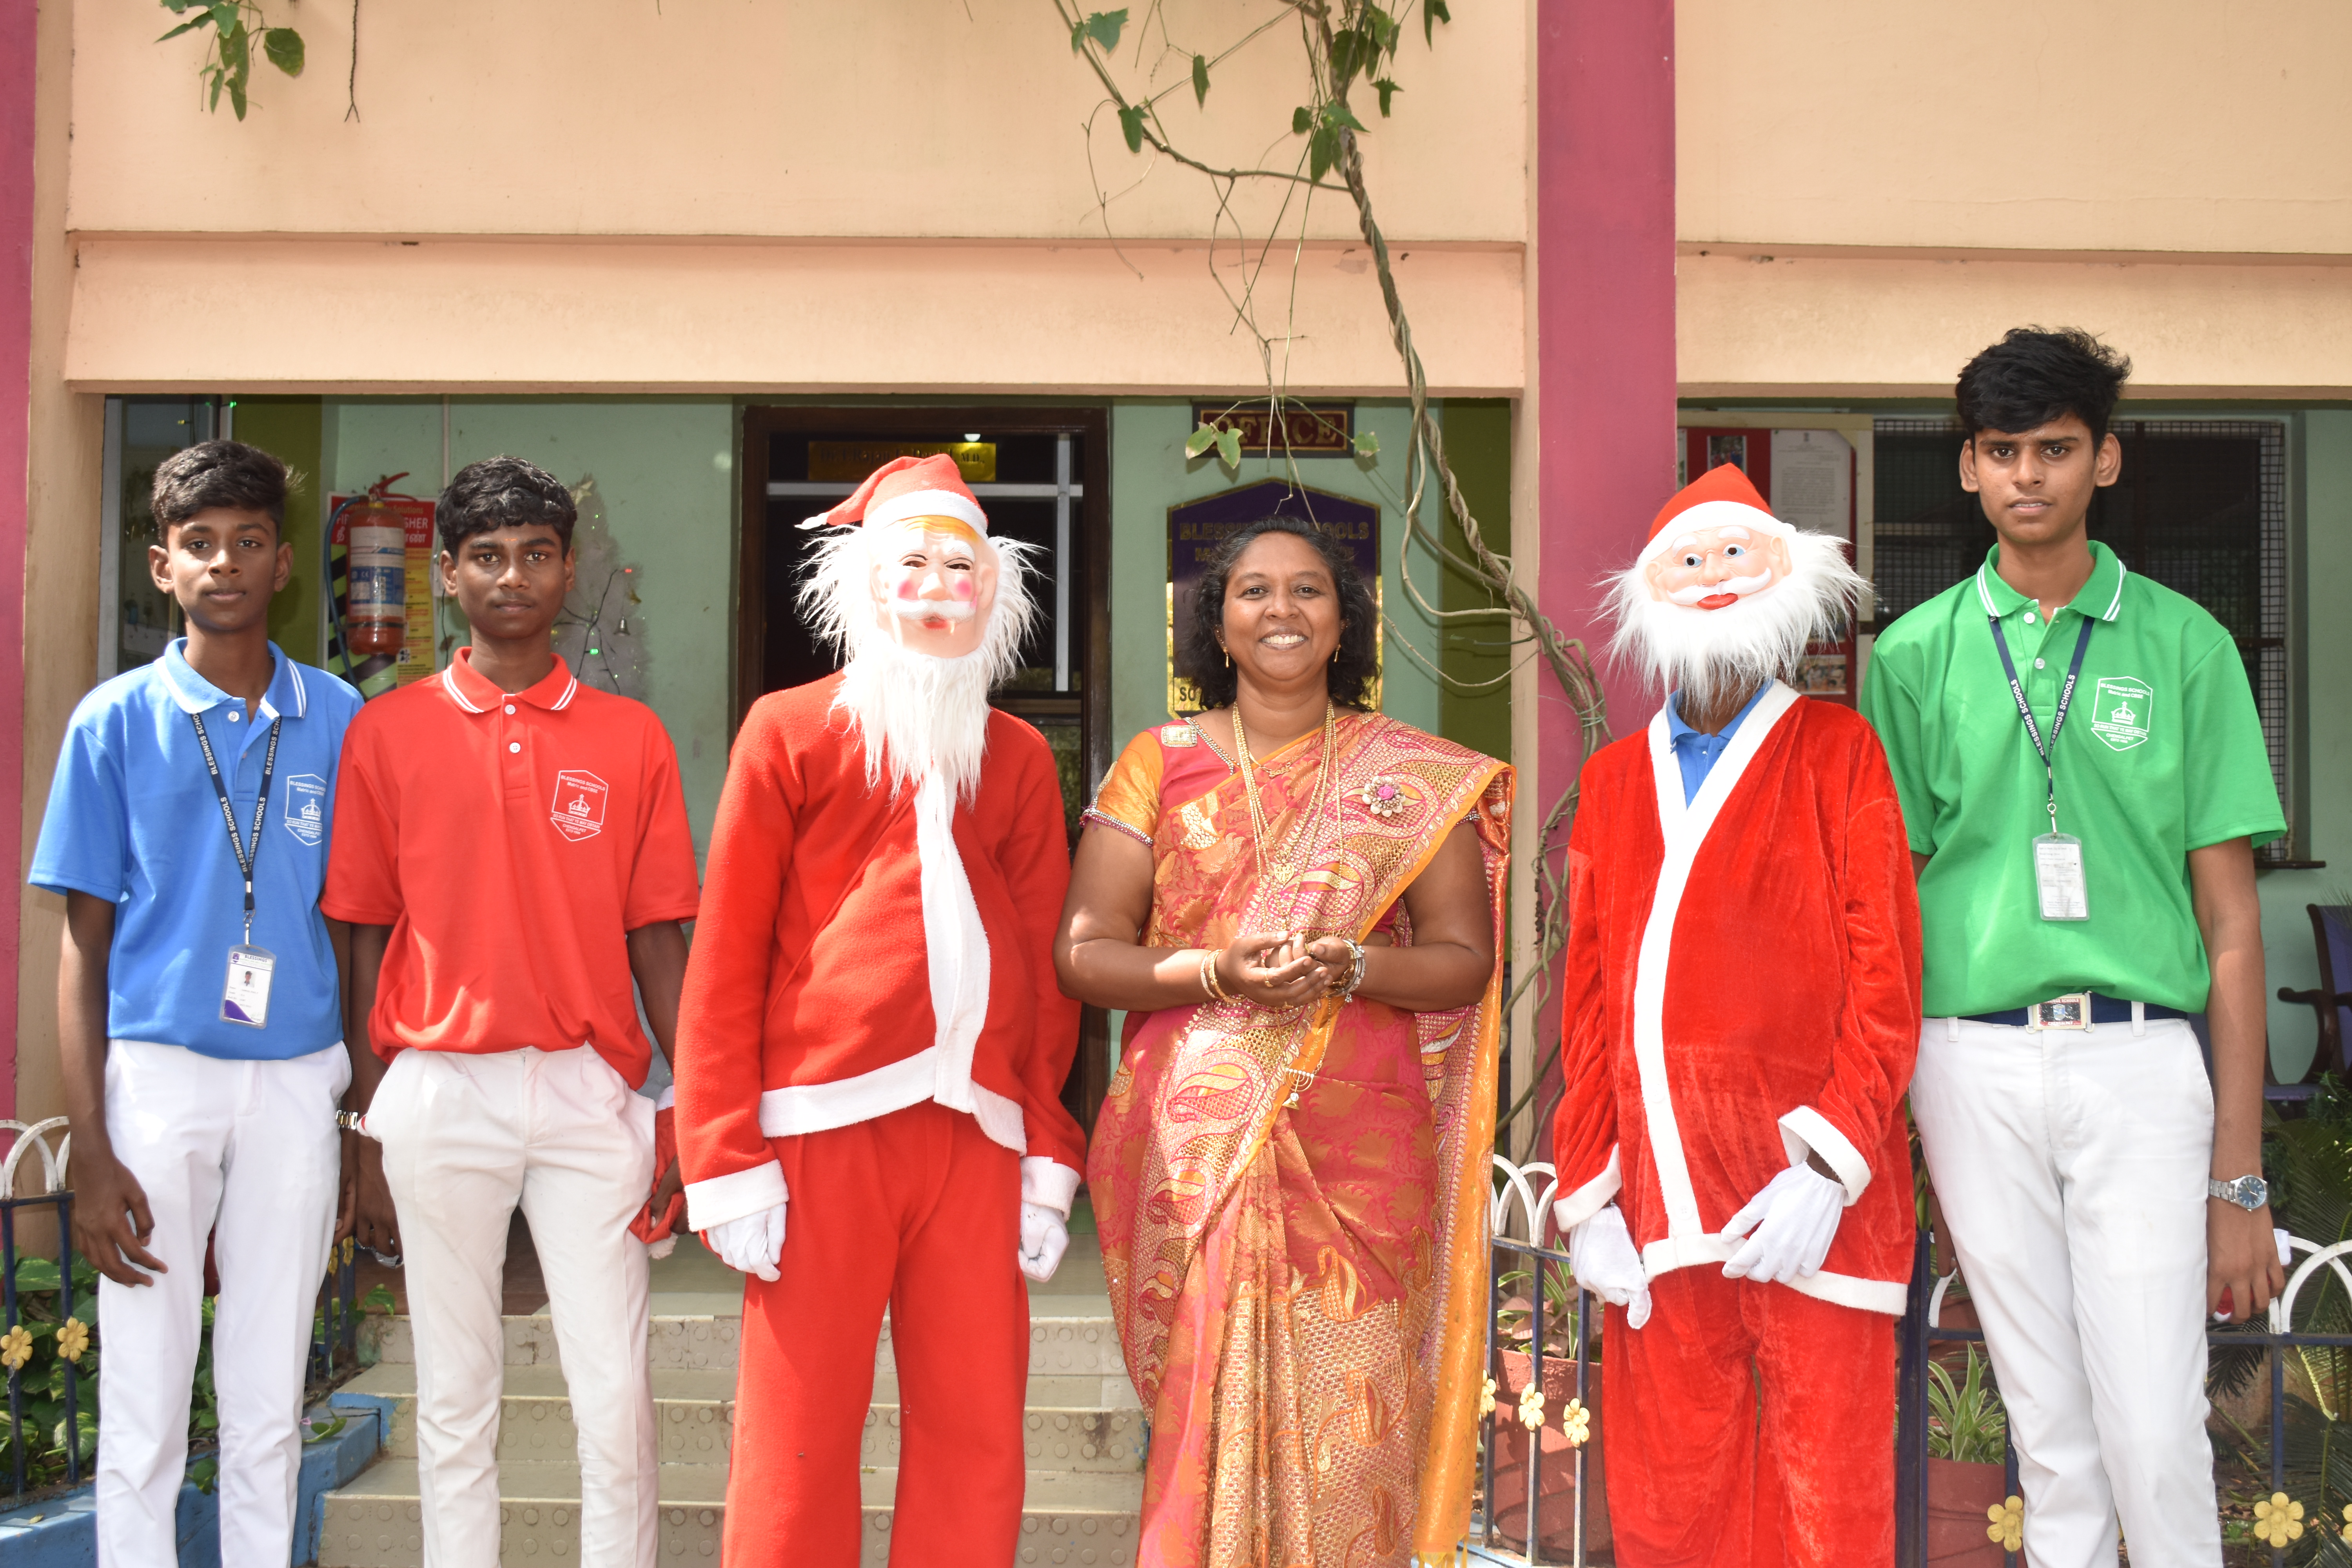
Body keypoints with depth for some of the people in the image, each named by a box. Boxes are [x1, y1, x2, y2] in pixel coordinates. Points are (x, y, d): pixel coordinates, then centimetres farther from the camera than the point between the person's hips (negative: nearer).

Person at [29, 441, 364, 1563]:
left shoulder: (336, 720, 4)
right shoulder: (116, 722, 0)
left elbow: (352, 925, 9)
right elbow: (86, 943, 1)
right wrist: (89, 1151, -6)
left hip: (298, 1081, 1)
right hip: (156, 1074, -1)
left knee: (270, 1408, 9)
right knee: (142, 1415, 4)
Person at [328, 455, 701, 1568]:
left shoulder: (630, 738, 7)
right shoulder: (389, 732, 6)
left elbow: (655, 937, 6)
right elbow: (366, 938, 7)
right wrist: (369, 1131, 4)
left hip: (591, 1091, 0)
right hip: (437, 1091, 0)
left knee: (615, 1390, -1)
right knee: (454, 1390, 8)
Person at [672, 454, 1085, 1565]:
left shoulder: (1019, 758, 14)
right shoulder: (789, 732, 5)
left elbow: (1048, 971, 13)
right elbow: (725, 960, 1)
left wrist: (1050, 1159, 6)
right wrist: (727, 1161, -6)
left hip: (977, 1138, 3)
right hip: (824, 1129, -3)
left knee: (977, 1442, 6)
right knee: (800, 1443, 1)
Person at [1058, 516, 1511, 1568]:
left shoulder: (1419, 780, 8)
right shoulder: (1160, 765, 8)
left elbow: (1466, 962, 6)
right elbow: (1082, 955, 4)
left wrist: (1347, 967, -13)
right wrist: (1216, 970, -13)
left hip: (1360, 1143, 0)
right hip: (1192, 1143, 0)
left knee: (1348, 1426, -3)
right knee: (1208, 1413, -1)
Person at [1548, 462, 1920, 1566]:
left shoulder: (1834, 750, 6)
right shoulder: (1614, 777, 16)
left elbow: (1885, 975, -2)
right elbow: (1589, 998, 14)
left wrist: (1825, 1165, -12)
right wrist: (1587, 1194, 6)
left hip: (1809, 1191, -3)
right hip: (1658, 1200, 3)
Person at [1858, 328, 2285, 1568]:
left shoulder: (2183, 644, 4)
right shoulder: (1915, 653, 7)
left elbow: (2230, 918, 3)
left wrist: (2240, 1179, -1)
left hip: (2137, 1059, -1)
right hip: (1974, 1062, 1)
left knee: (2157, 1430, -6)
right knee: (2051, 1432, 8)